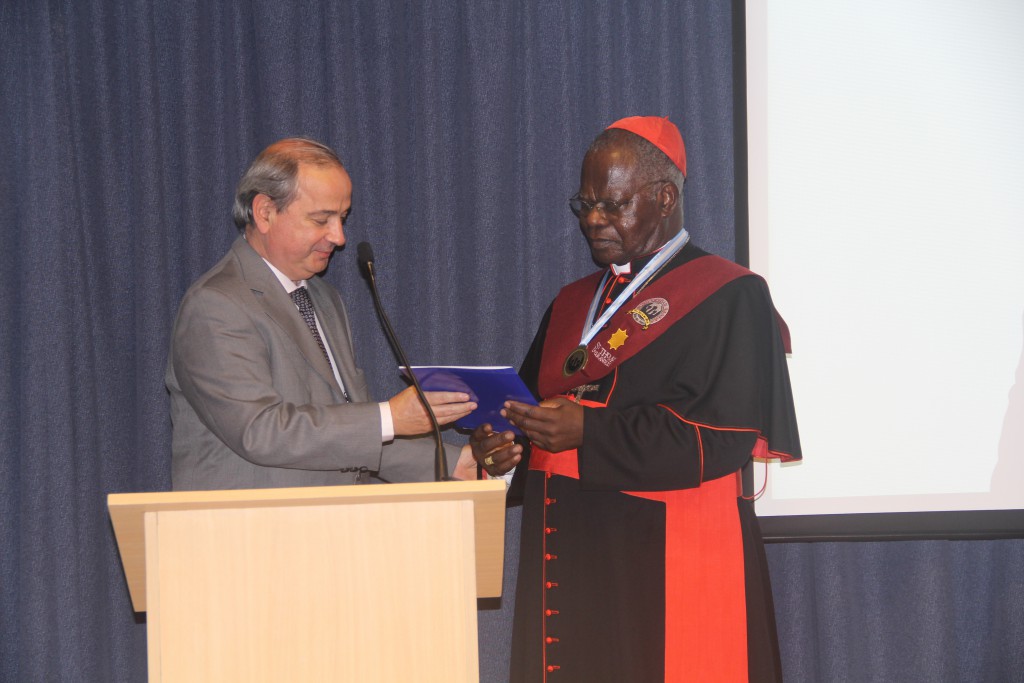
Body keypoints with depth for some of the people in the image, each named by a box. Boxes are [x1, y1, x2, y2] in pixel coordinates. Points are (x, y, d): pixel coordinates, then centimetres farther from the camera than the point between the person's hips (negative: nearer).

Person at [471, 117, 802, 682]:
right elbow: (537, 418, 20)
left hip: (670, 569, -6)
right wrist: (504, 450, -4)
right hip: (571, 564, 6)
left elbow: (725, 437, -15)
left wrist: (588, 433, -19)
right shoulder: (572, 305, 20)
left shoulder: (729, 297, -3)